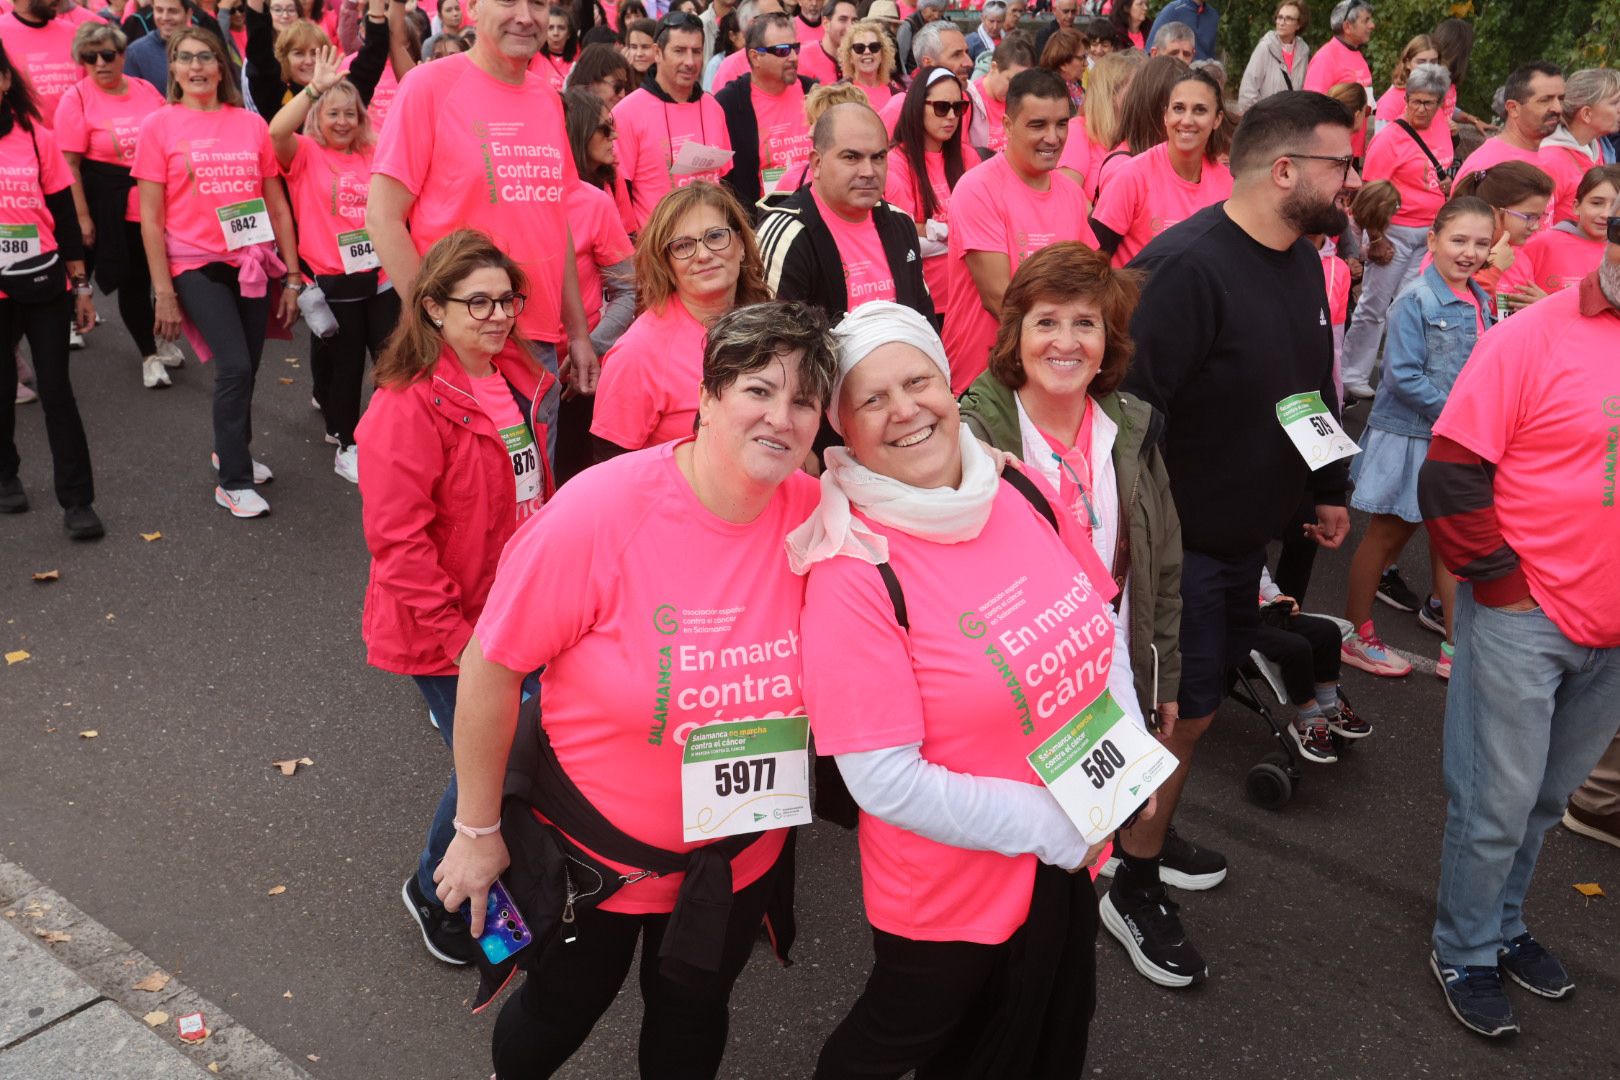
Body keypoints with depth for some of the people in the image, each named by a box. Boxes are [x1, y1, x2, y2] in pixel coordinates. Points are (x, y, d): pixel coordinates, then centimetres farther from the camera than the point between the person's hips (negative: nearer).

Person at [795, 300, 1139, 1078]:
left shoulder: (1021, 493, -7)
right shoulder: (851, 575, -26)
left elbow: (1102, 626, 7)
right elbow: (887, 782, -25)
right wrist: (1050, 823, -19)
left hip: (1075, 858, 6)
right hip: (949, 892, -5)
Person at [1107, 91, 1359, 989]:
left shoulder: (1301, 260, 7)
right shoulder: (1186, 266, -23)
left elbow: (1315, 385, 20)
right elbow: (1132, 408, -27)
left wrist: (1328, 490, 22)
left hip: (1247, 534, 9)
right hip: (1177, 541, -8)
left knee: (1194, 703, 20)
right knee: (1180, 711, 1)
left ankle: (1150, 835, 41)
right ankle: (1134, 889, 20)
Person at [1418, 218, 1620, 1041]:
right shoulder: (1532, 338, -12)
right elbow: (1450, 477, -12)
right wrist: (1502, 582, -12)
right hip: (1524, 619, -5)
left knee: (1546, 796, 19)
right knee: (1498, 801, 6)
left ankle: (1502, 923, 39)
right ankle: (1463, 953, 26)